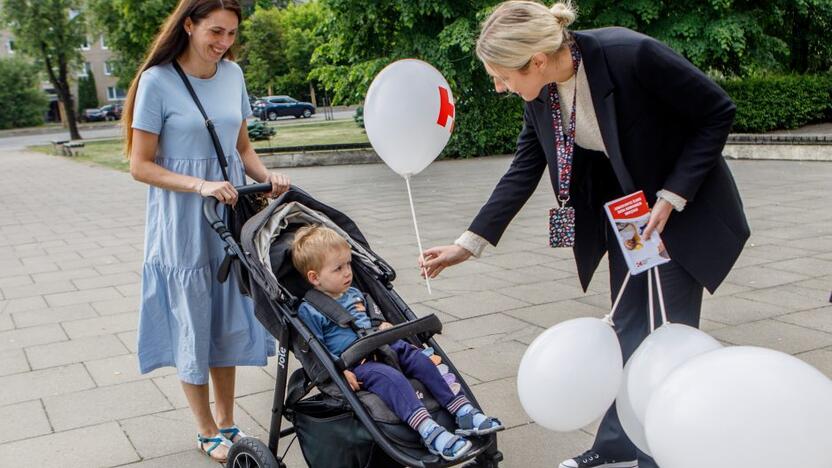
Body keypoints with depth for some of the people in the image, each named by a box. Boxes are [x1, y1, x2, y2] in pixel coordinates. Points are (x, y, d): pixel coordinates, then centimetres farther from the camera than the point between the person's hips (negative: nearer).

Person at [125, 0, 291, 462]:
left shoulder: (232, 74, 3)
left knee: (230, 323, 13)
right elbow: (141, 165, -11)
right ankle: (208, 433, 24)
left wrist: (267, 175, -7)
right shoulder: (158, 81, -12)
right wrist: (199, 186, -23)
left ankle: (227, 422, 29)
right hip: (183, 225, -5)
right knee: (193, 326, 6)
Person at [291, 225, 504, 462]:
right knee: (391, 377, -33)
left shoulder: (354, 294, 21)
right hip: (352, 365, -8)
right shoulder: (309, 311, -5)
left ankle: (463, 411, -16)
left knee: (421, 360, -12)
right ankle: (428, 431, -47)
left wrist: (381, 328, 14)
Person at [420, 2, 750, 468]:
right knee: (629, 330, 12)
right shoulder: (542, 91, -11)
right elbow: (523, 172, -1)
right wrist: (468, 244, -5)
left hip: (684, 206, -5)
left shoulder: (631, 54, -31)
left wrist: (672, 196, -23)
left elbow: (719, 112, -19)